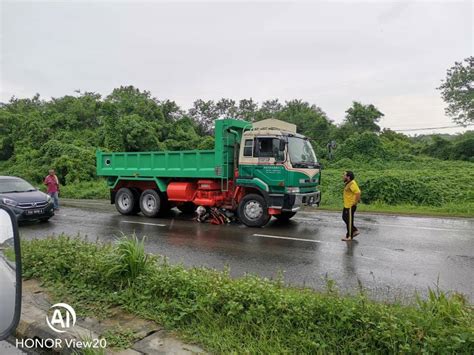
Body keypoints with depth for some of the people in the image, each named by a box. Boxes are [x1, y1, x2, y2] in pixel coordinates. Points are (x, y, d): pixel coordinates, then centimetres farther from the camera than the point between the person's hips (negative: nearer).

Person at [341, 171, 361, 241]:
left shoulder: (352, 184, -22)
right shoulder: (348, 183, 9)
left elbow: (358, 193, -30)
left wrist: (355, 202, -23)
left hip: (350, 206, -10)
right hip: (346, 205, 10)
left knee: (349, 220, 0)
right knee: (344, 218, 18)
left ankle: (349, 236, 12)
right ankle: (355, 230, 28)